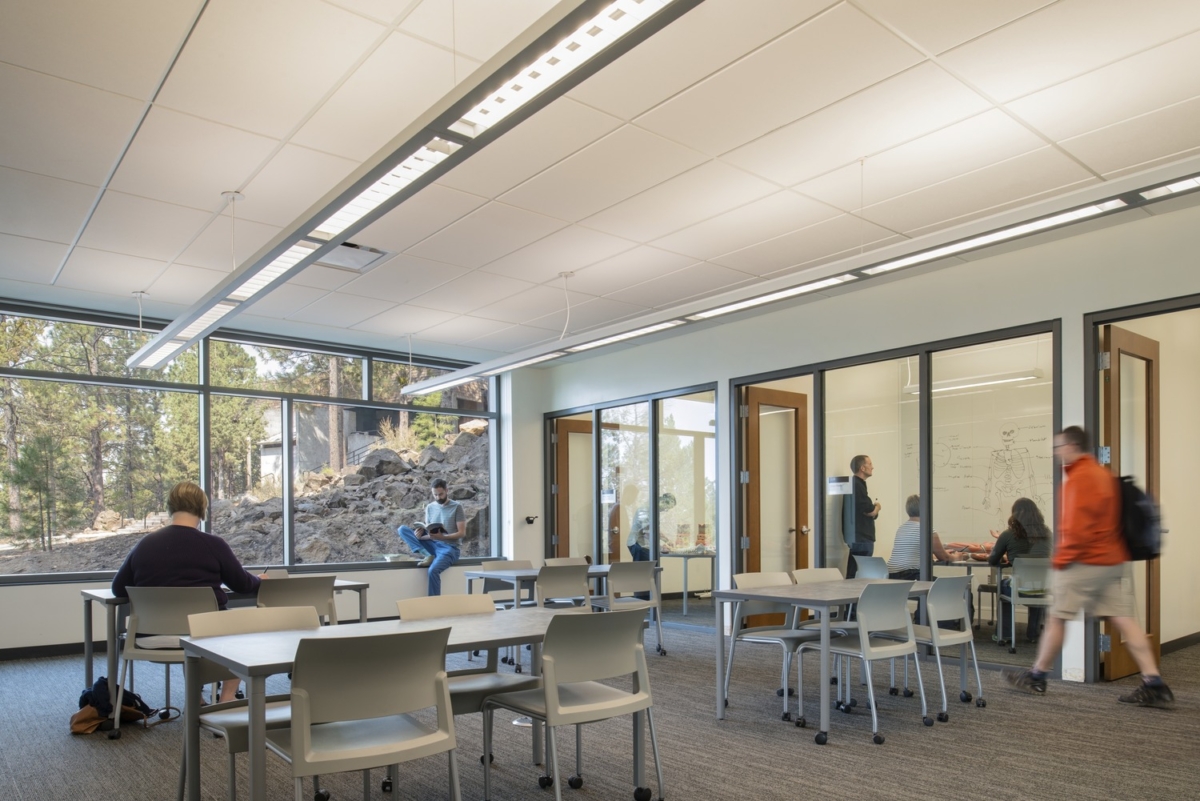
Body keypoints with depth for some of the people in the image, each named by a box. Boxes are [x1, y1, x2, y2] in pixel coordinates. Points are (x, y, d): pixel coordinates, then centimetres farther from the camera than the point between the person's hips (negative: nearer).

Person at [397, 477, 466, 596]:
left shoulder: (456, 507, -3)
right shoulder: (430, 507, 11)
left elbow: (462, 533, -7)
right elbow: (427, 530, 11)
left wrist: (442, 537, -21)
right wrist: (420, 534, -14)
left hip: (449, 547, -5)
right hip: (433, 545, 6)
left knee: (433, 570, -34)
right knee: (402, 529, -10)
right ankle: (428, 555, -24)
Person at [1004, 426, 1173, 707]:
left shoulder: (1080, 478, -15)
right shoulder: (1102, 474, 16)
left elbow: (1078, 526, -20)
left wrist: (1061, 558, -12)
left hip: (1085, 562, -9)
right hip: (1114, 559, 9)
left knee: (1056, 618, 1)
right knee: (1123, 620, 6)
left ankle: (1036, 678, 11)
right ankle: (1154, 685, 1)